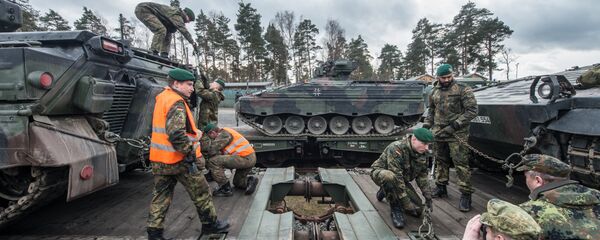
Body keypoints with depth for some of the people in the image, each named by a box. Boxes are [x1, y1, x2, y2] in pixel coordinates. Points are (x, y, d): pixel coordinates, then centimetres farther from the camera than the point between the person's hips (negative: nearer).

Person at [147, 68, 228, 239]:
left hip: (158, 160, 9)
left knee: (160, 196, 15)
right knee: (201, 192, 9)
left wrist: (193, 132, 18)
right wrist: (192, 154, -22)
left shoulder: (163, 98, 13)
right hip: (179, 160, -9)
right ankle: (210, 224, 24)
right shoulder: (177, 103, -18)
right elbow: (176, 134, -29)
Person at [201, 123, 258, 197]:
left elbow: (212, 149, -16)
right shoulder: (225, 133, 21)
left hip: (244, 157, -11)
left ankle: (226, 189, -8)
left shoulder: (224, 133, -9)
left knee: (213, 161, -13)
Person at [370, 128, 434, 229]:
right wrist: (407, 203, -35)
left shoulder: (423, 152, -10)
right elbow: (397, 177, -37)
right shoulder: (396, 149, -34)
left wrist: (428, 197, -4)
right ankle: (395, 209, -17)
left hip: (402, 179, 7)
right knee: (390, 177, -43)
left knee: (417, 210, -1)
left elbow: (422, 176, 1)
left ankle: (386, 191, 20)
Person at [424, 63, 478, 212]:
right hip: (438, 133, 5)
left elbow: (472, 110, -10)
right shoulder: (434, 92, 12)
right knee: (440, 161, 14)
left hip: (457, 134, -5)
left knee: (461, 164, -5)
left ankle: (465, 194, 4)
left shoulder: (463, 90, -5)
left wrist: (455, 125, -16)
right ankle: (440, 187, 27)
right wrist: (426, 125, 14)